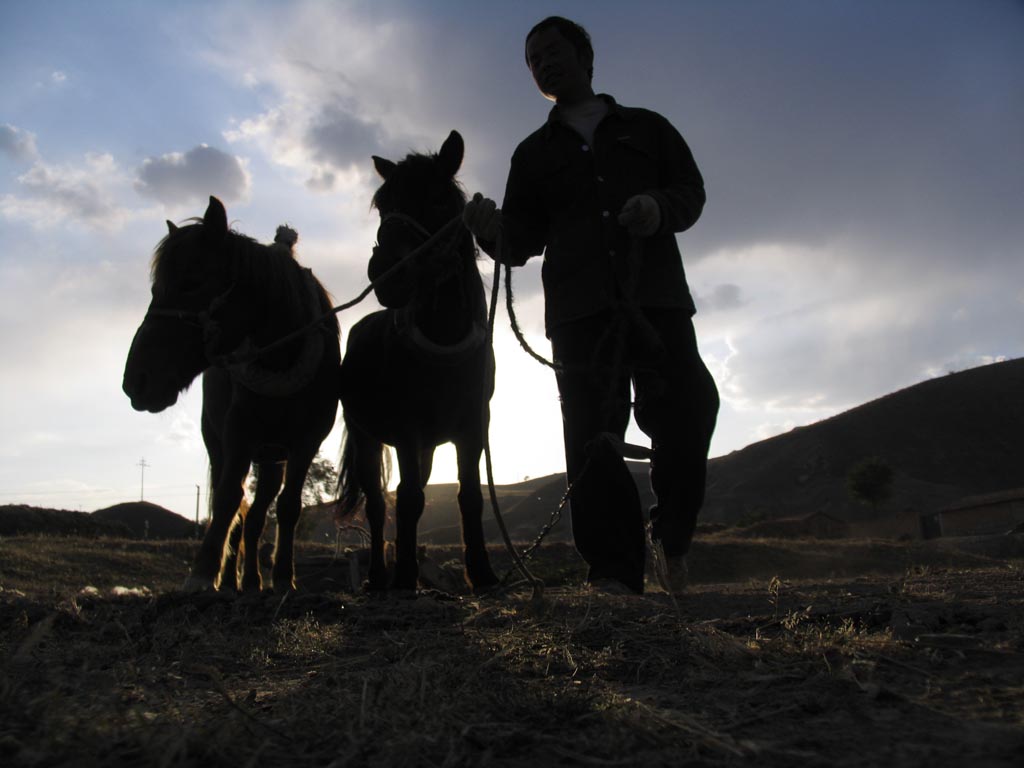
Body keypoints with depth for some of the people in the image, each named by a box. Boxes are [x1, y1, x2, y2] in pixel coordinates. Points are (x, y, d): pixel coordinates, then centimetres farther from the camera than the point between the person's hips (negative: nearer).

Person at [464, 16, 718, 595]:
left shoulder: (647, 128, 21)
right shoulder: (534, 153, 22)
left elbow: (692, 190, 14)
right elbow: (522, 242, 14)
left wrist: (660, 207, -10)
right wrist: (492, 230, -10)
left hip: (657, 295, 0)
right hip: (579, 307, 1)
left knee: (686, 417, -8)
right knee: (592, 437, -9)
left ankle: (674, 538, 16)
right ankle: (616, 573, -7)